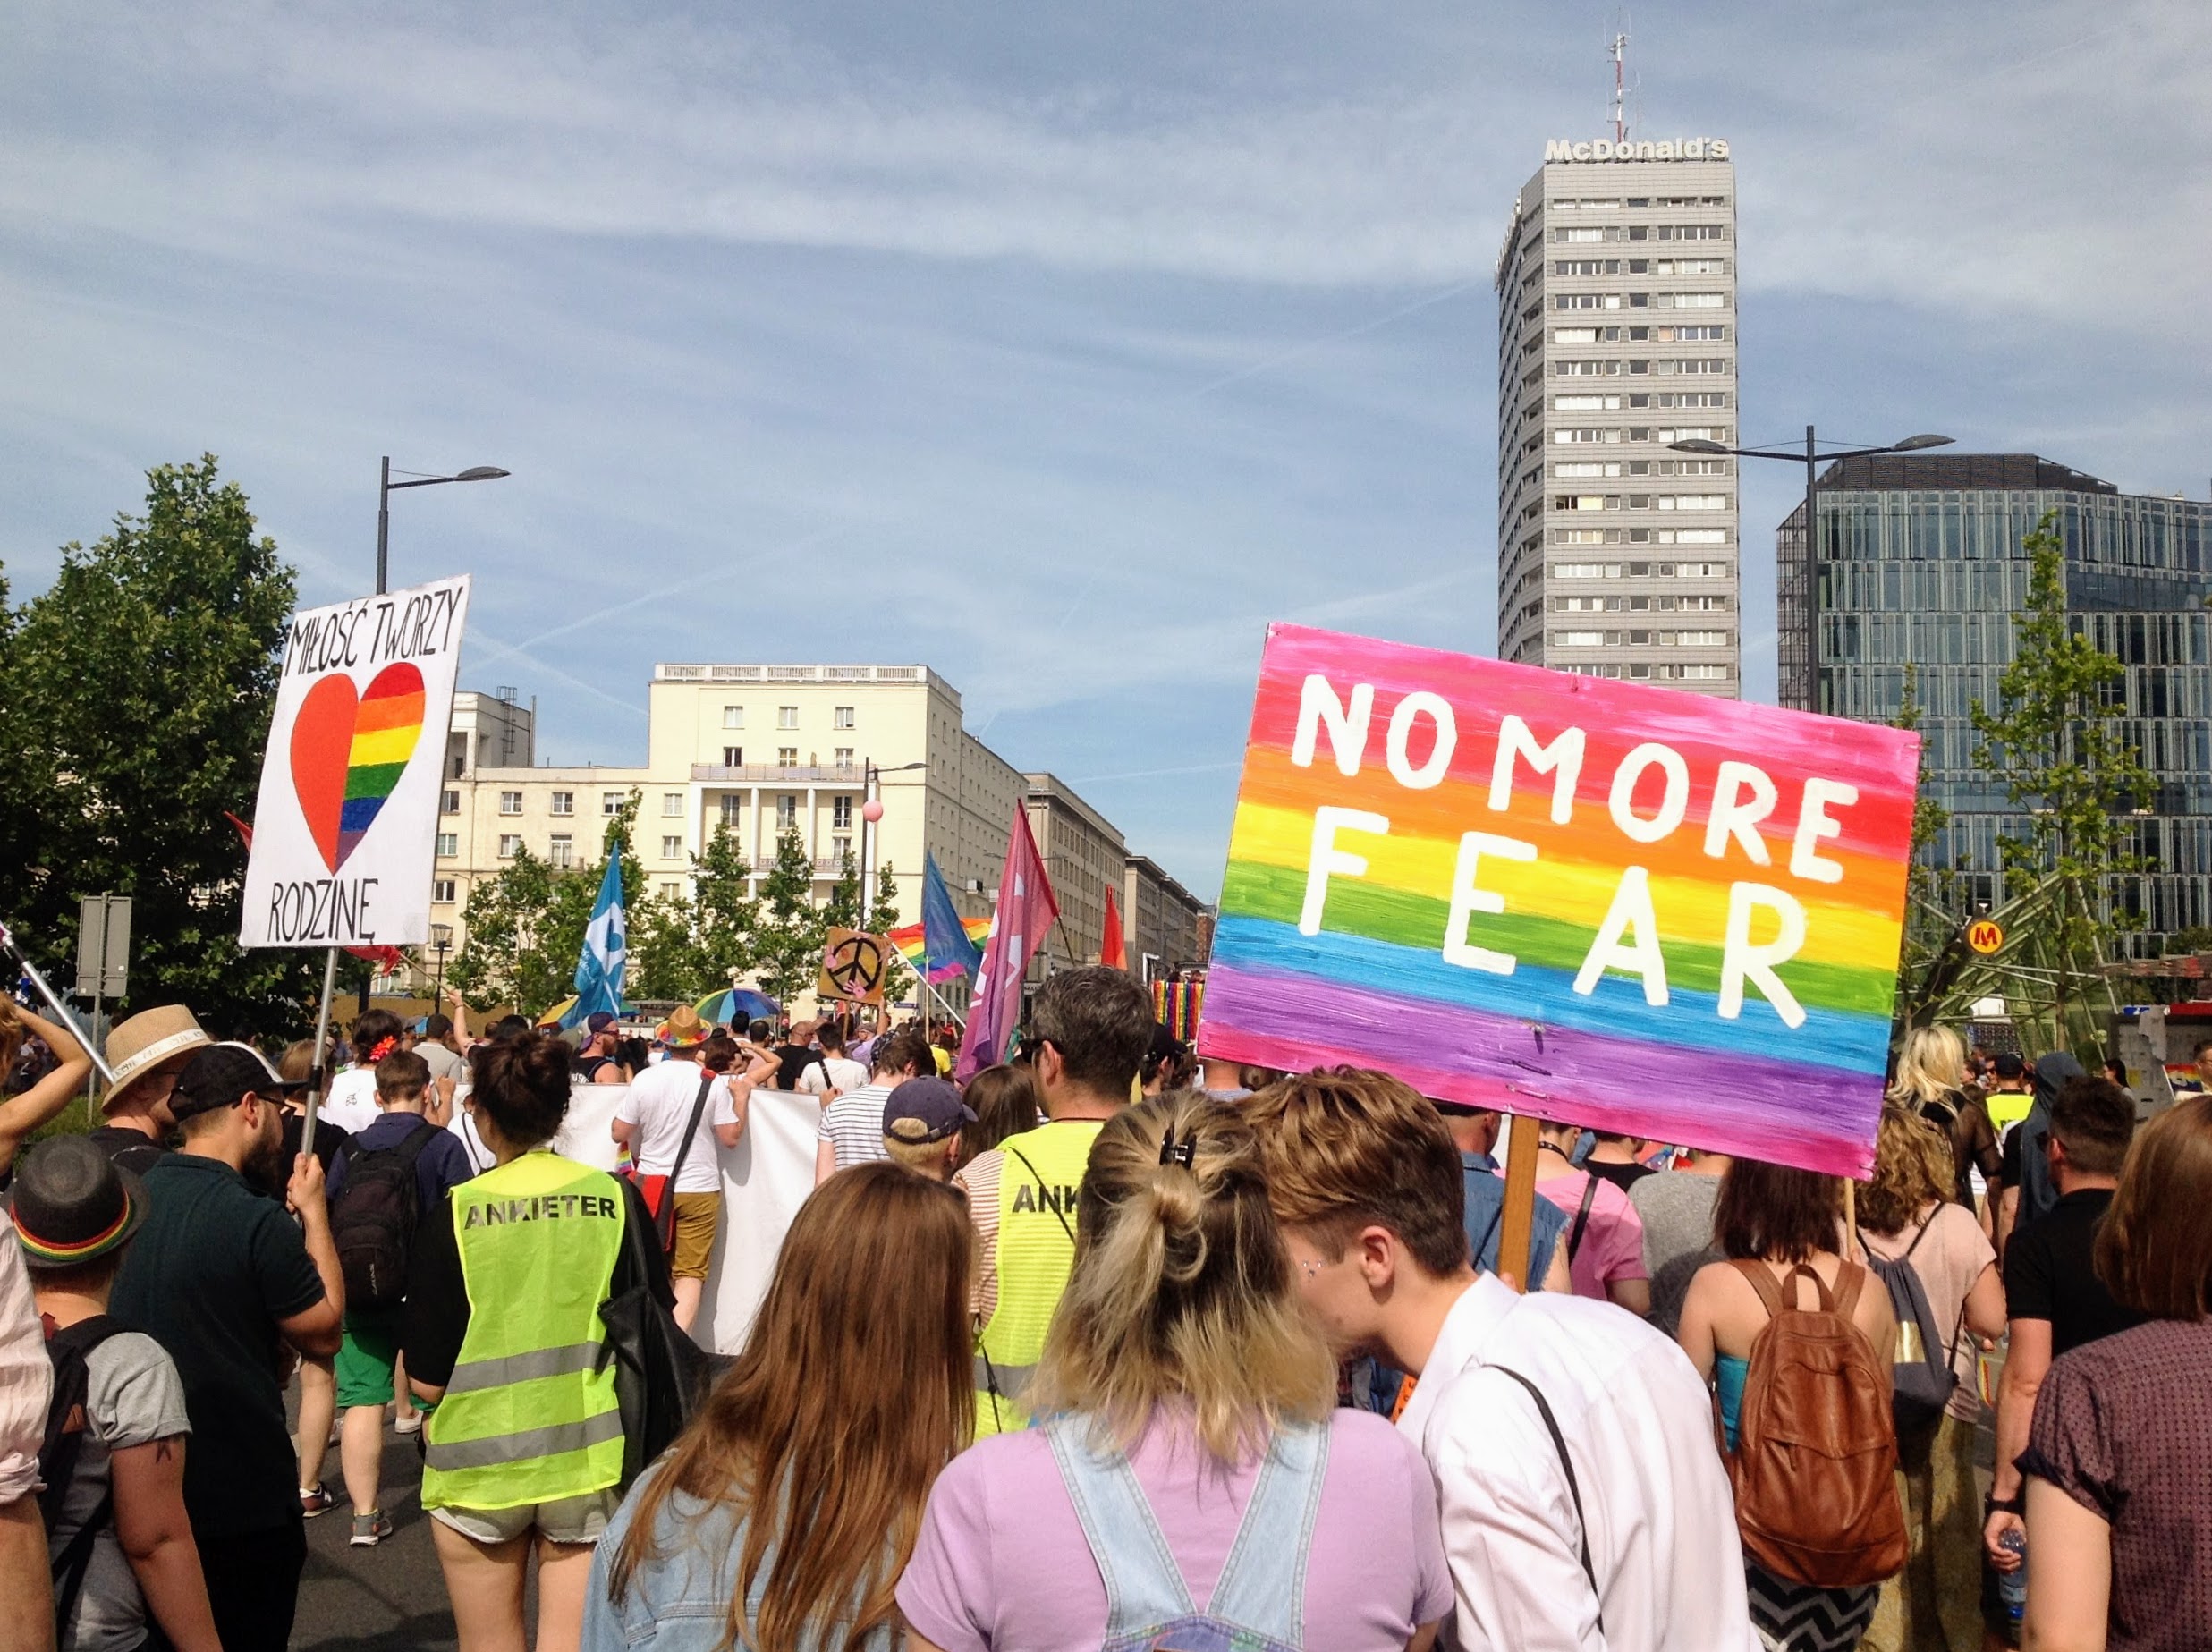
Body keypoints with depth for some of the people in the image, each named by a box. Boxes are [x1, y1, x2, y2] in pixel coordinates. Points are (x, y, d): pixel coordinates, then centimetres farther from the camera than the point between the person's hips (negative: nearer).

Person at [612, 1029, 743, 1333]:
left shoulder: (645, 1079, -7)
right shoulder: (713, 1083, -10)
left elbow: (619, 1133, -1)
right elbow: (730, 1137, -6)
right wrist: (742, 1101, 7)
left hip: (653, 1186, 2)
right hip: (699, 1189, -2)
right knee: (691, 1272, 2)